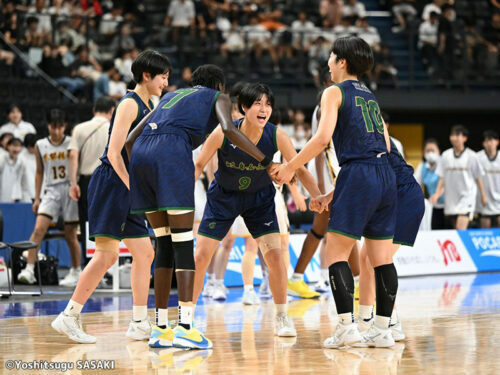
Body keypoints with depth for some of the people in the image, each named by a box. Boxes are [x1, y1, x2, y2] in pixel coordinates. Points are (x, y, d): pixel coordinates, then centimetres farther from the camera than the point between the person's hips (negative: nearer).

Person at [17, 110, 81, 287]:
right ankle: (29, 270, -19)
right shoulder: (40, 146, 6)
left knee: (71, 235, 4)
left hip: (70, 191, -2)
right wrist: (37, 198, 10)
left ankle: (76, 272, 20)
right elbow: (39, 173, 13)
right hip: (50, 191, 2)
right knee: (38, 229, -16)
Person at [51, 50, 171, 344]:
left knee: (145, 254, 8)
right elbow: (114, 153, -17)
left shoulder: (149, 108, 18)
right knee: (107, 255, -15)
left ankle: (140, 323, 13)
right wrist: (133, 188, -17)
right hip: (110, 184, -10)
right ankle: (68, 317, -11)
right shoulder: (129, 104, -10)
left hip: (129, 189, 10)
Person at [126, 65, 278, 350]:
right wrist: (266, 161, 0)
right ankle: (185, 326, -14)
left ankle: (161, 329, 9)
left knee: (165, 244, 12)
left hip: (141, 154, 6)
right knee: (183, 243, -5)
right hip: (173, 152, -6)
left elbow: (131, 139, 30)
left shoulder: (171, 96, 36)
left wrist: (139, 173, 41)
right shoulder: (219, 98, 21)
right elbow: (229, 129, -3)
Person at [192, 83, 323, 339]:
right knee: (201, 256, -5)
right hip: (223, 196, -1)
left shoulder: (276, 136, -23)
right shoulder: (223, 133, -27)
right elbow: (199, 165, -14)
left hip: (259, 198, 1)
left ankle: (281, 317, 7)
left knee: (275, 255, -11)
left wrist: (319, 197, -24)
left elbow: (300, 169, -12)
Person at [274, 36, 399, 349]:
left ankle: (347, 325, -11)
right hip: (386, 176, 7)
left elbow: (323, 138, -13)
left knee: (336, 253, -3)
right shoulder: (371, 97, 23)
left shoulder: (335, 92, 2)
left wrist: (290, 167, -2)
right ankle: (383, 329, 7)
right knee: (382, 257, 7)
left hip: (358, 176, -7)